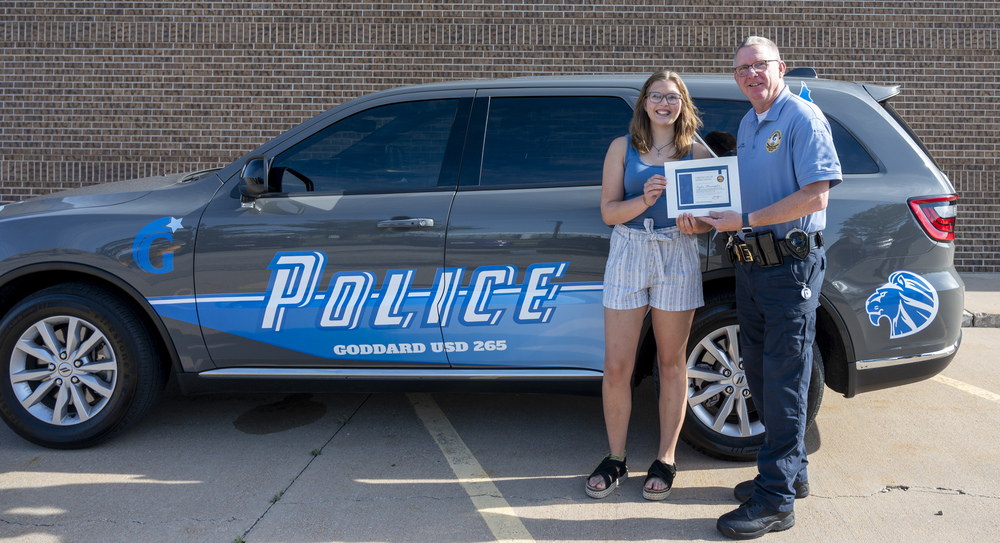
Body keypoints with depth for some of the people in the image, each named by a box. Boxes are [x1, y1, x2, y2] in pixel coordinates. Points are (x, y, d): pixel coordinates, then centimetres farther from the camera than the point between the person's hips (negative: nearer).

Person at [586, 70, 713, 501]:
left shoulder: (697, 152, 7)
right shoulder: (622, 148, 6)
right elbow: (608, 211, 1)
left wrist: (694, 224, -16)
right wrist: (645, 199, -17)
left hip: (678, 256, 0)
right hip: (628, 254, 0)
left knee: (671, 362, 7)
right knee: (616, 365, 0)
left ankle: (665, 459, 21)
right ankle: (615, 458, 17)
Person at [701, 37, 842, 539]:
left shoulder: (802, 118, -9)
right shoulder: (747, 125, 17)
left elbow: (815, 196, -19)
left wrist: (745, 220, -21)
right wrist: (715, 213, 5)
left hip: (790, 266, -9)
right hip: (750, 265, 9)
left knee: (783, 379, -4)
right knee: (760, 374, 14)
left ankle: (776, 499, 3)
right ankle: (790, 472, 30)